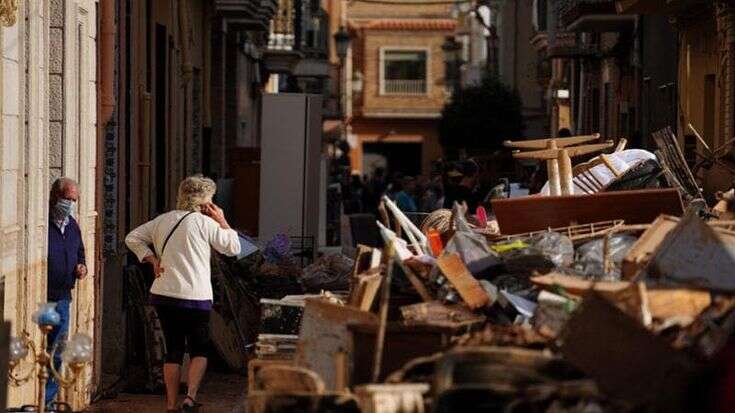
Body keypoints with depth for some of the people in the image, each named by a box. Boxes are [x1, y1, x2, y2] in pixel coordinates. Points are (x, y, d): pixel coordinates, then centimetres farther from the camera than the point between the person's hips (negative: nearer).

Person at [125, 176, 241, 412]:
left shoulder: (163, 220, 9)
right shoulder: (204, 223, -7)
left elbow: (132, 238, 15)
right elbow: (233, 248, 1)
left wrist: (152, 259, 8)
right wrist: (222, 222, 9)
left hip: (163, 295, 5)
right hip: (195, 296, -5)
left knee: (173, 351, 12)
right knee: (199, 350, 7)